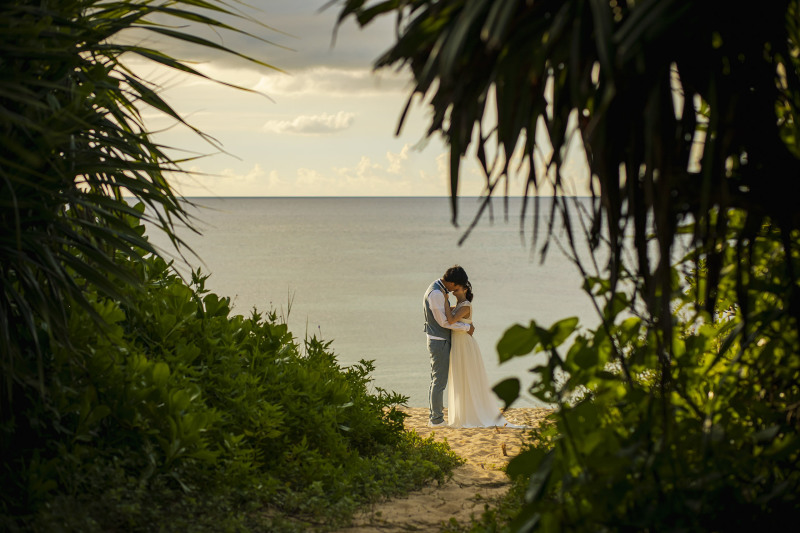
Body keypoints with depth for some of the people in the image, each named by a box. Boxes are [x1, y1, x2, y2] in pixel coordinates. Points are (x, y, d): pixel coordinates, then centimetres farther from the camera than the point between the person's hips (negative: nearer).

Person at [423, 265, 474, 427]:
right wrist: (467, 327, -9)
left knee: (436, 380, 14)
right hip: (439, 341, -10)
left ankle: (434, 416, 20)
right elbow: (443, 321, -18)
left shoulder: (440, 290, 11)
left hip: (441, 340, 10)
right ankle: (437, 419, -2)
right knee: (439, 381, -6)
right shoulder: (436, 293, -21)